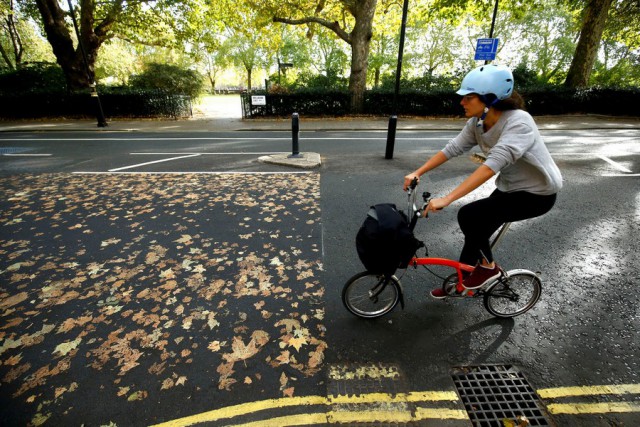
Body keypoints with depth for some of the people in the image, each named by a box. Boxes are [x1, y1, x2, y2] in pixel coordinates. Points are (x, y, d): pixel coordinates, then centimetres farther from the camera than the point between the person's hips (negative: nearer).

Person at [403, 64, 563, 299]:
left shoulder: (518, 122, -31)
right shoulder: (477, 122, -8)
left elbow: (492, 165, -43)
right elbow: (452, 148, -8)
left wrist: (446, 199, -49)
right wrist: (417, 173, -15)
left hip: (537, 193, -7)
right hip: (509, 187, 8)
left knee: (469, 215, -22)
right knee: (476, 227, 7)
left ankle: (488, 266, 3)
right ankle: (460, 281, 26)